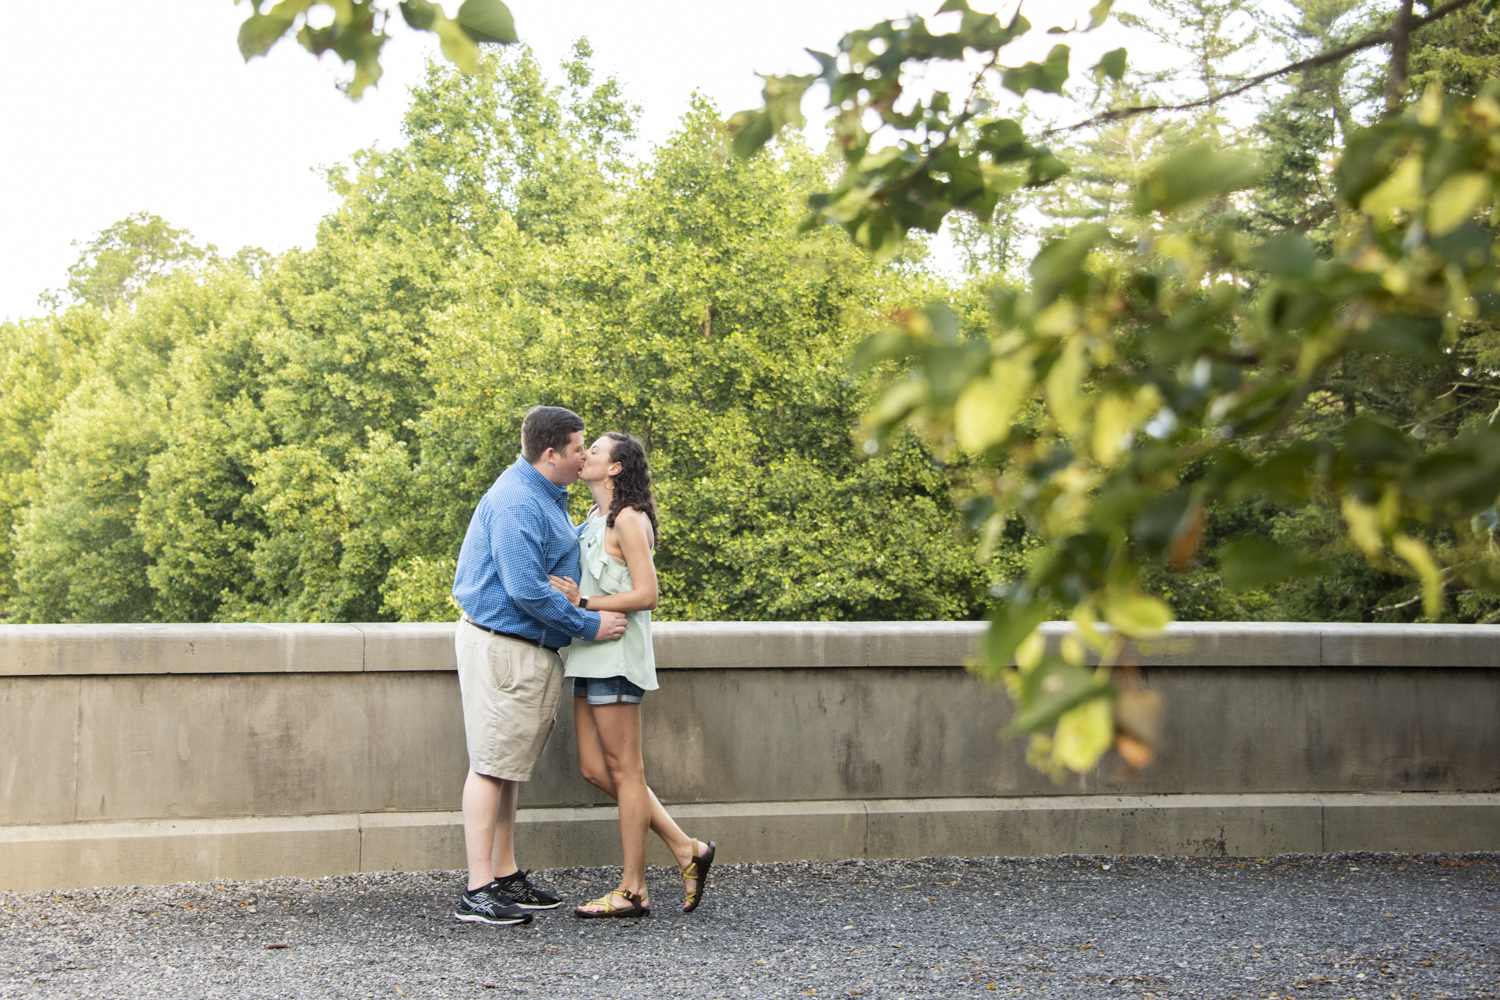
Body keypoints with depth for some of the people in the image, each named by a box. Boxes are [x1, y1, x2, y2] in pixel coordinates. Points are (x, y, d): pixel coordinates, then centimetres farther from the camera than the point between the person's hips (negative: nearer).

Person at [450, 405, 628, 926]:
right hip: (502, 646, -11)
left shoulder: (541, 495, 15)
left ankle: (506, 876, 21)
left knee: (509, 767, 14)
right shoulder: (517, 503, -19)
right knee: (492, 767, -9)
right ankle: (478, 892, -9)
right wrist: (590, 625, -18)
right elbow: (527, 591, -24)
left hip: (529, 649, 11)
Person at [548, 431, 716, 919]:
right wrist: (572, 598, 7)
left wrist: (582, 602, -19)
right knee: (594, 769, 8)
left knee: (624, 770, -4)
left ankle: (632, 890, 2)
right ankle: (685, 849, 14)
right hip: (591, 655, 10)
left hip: (615, 654, -10)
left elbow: (646, 594, -16)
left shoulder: (628, 520, -10)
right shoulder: (594, 519, 17)